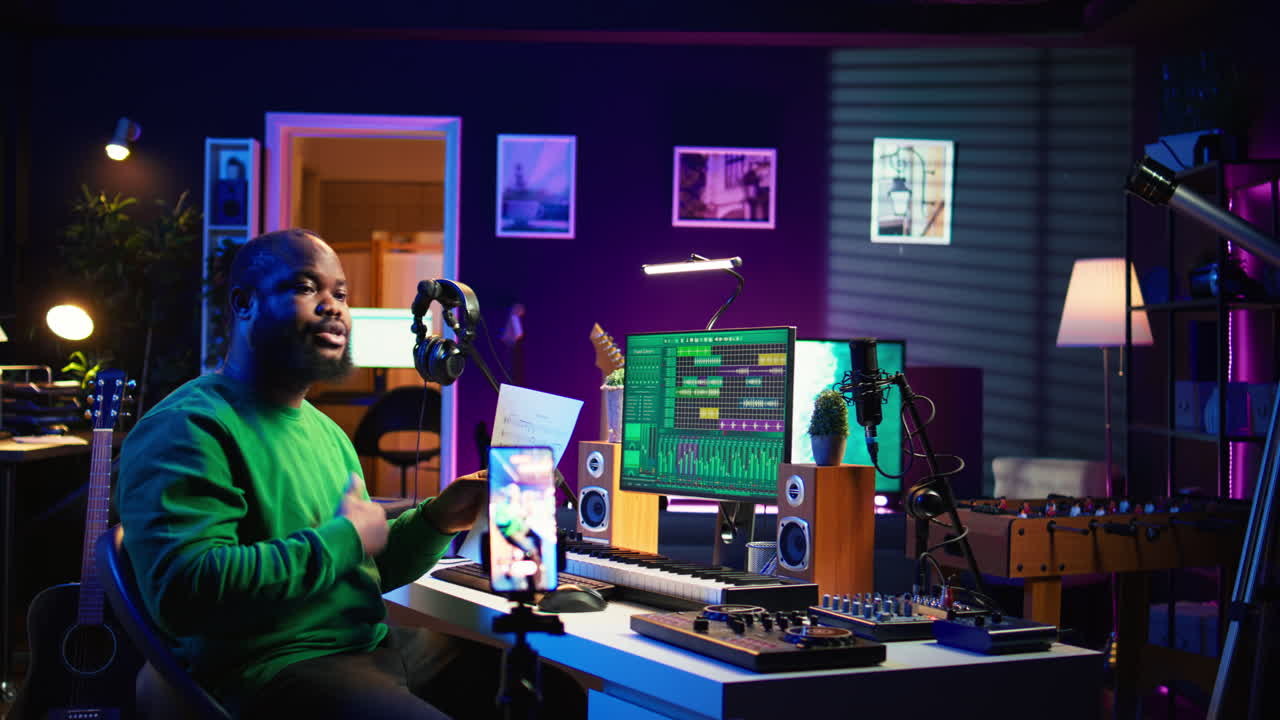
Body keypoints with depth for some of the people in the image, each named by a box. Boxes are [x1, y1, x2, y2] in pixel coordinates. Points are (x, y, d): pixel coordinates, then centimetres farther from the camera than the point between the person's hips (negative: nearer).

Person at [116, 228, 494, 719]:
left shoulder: (324, 430, 18)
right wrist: (344, 536, -19)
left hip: (372, 647, 10)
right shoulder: (189, 426, -14)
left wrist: (434, 521, 3)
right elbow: (184, 592, -28)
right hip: (271, 669, -10)